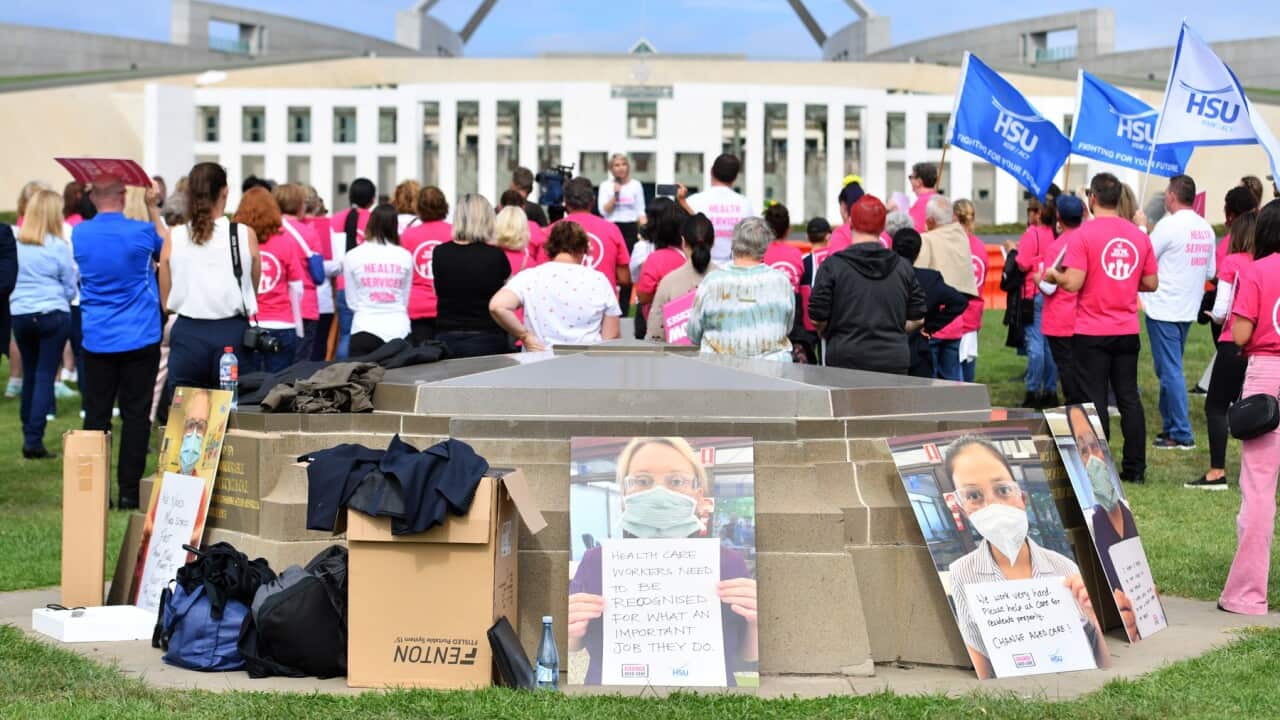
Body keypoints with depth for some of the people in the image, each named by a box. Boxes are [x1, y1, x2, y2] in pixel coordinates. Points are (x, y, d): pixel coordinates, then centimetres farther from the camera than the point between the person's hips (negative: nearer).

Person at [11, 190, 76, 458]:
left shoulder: (15, 244, 0)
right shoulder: (58, 247, -9)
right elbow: (70, 287, -1)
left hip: (19, 314, 4)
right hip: (53, 316, -4)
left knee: (30, 375, 17)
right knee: (45, 376, -1)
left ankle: (29, 435, 23)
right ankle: (34, 440, -8)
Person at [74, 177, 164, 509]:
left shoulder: (80, 234, -1)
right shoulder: (142, 231, -9)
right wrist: (152, 207, 23)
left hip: (97, 340, 3)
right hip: (140, 339, -3)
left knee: (96, 416, 7)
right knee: (135, 416, 2)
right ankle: (128, 491, 2)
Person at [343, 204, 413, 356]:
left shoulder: (352, 256, -3)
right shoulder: (405, 256, -1)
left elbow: (351, 300, 5)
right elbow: (406, 299, 9)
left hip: (365, 328, -1)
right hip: (399, 329, 1)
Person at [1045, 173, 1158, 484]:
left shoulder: (1084, 234, -11)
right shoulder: (1138, 236, 4)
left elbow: (1073, 283, -17)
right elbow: (1151, 283, 8)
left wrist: (1053, 276, 3)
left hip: (1092, 332, -4)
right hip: (1128, 330, 4)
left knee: (1095, 400, 1)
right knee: (1129, 398, 10)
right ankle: (1135, 467, 12)